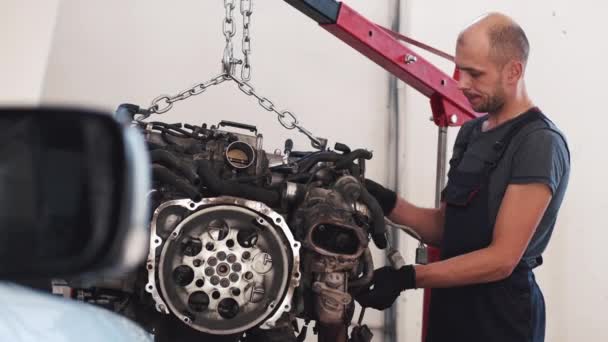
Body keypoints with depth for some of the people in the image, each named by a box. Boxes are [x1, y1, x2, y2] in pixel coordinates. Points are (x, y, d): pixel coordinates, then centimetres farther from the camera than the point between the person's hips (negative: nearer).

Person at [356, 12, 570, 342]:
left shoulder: (540, 143, -16)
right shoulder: (470, 132, 11)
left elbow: (502, 259, -21)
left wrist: (407, 278, -24)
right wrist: (388, 204, -5)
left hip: (499, 314, -8)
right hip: (450, 303, 8)